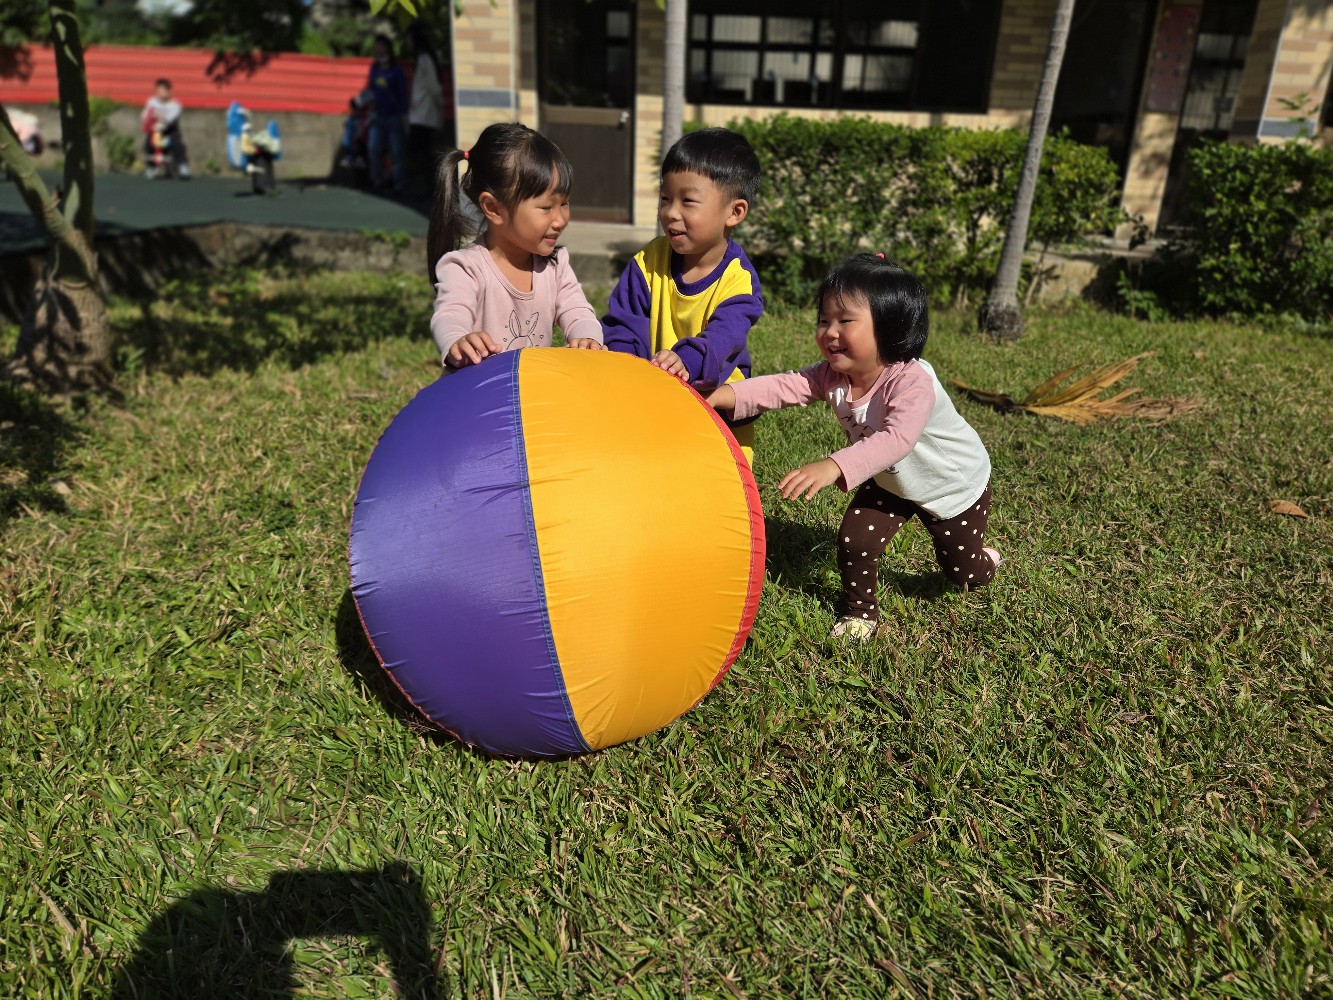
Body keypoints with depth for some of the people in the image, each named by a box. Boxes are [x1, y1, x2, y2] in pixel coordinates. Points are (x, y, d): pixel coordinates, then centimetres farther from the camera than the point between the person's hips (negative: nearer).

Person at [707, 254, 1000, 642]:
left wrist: (834, 466, -70)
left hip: (955, 483, -4)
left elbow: (897, 439, -56)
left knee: (963, 573, 14)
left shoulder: (912, 381, -42)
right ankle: (860, 610, 15)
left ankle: (981, 557, 51)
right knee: (854, 540, -12)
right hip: (888, 481, 4)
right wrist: (727, 395, -51)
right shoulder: (832, 375, -22)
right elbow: (784, 386, -34)